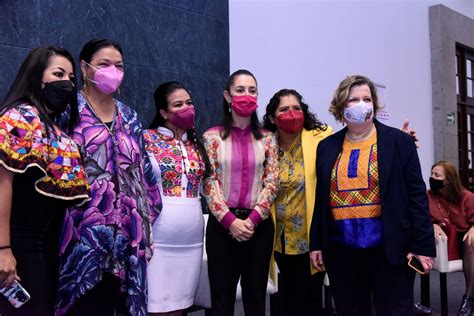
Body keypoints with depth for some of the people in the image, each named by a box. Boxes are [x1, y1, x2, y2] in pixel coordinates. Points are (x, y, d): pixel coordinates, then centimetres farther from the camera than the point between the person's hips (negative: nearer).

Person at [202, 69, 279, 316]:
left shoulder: (267, 139, 7)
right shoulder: (212, 137, 2)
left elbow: (271, 183, 1)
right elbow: (209, 184, -5)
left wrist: (252, 219, -11)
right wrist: (230, 221, -15)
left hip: (259, 225, 2)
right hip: (223, 225, -1)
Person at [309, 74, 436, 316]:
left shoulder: (399, 141, 1)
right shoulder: (327, 147, 9)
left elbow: (417, 196, -2)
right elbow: (321, 199, 12)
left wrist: (423, 245, -7)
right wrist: (316, 243, 9)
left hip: (390, 248, -3)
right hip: (340, 251, 3)